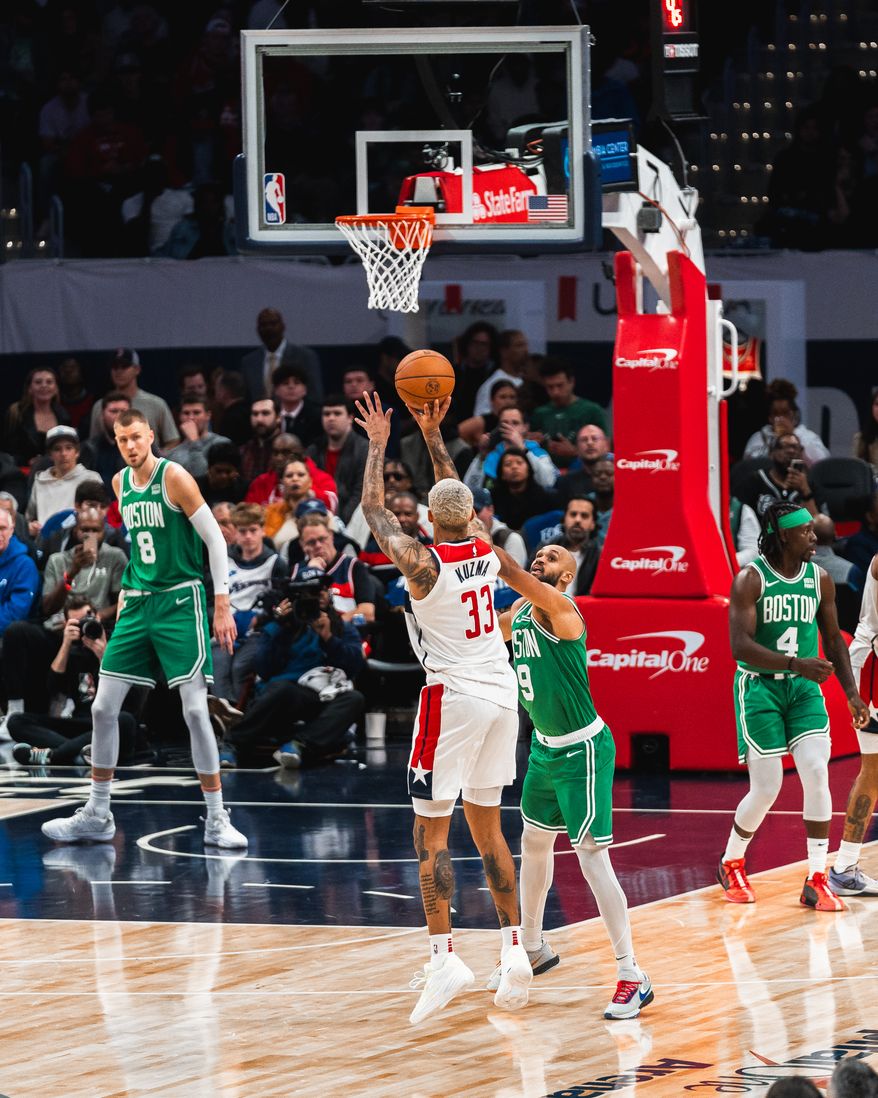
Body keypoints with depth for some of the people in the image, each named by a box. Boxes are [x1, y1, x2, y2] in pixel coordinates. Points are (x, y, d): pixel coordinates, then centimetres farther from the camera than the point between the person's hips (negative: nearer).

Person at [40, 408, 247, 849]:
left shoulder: (174, 477, -12)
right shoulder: (120, 483, 9)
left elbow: (215, 539, -11)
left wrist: (222, 605, -14)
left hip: (180, 601, -7)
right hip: (138, 601, 7)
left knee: (195, 709, -11)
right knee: (104, 707, 3)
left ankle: (216, 819, -4)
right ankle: (96, 816, 13)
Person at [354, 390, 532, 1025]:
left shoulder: (422, 562, -13)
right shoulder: (486, 551, 2)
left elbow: (374, 509, 2)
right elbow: (461, 500, 23)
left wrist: (379, 444, 14)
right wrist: (434, 437, 27)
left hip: (453, 698, -6)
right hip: (501, 692, 6)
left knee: (432, 835, -4)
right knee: (488, 828, 15)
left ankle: (444, 957, -16)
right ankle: (514, 950, 11)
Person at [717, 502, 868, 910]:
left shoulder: (819, 580, 2)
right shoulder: (750, 580, -14)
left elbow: (833, 639, 13)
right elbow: (740, 646, -22)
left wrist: (852, 694, 6)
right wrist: (797, 663, -33)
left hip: (803, 689, 4)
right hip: (758, 688, -4)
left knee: (817, 775, -12)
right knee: (766, 789, -4)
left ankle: (817, 881, -5)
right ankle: (731, 864, 22)